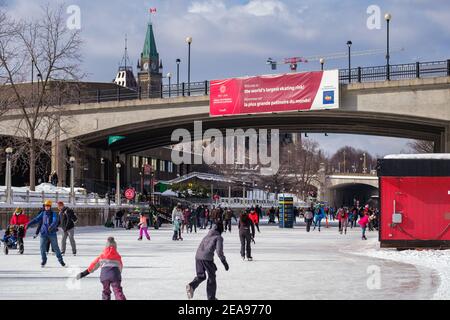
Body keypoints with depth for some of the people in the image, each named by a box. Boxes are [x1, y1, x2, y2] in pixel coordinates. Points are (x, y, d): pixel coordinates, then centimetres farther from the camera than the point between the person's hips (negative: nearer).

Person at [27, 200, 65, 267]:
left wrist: (51, 226, -40)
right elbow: (36, 219, 6)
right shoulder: (43, 214, 9)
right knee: (42, 247, -4)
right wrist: (29, 224, -6)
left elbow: (55, 221, -21)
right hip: (44, 233, 3)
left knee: (55, 247, 0)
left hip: (52, 233, -3)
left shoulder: (53, 214, -4)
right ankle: (44, 260, 14)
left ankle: (61, 260, 14)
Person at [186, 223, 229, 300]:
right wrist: (225, 263, 0)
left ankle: (191, 285, -12)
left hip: (198, 256, 6)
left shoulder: (208, 235, 23)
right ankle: (211, 298, 16)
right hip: (207, 257, -5)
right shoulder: (219, 237, 4)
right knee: (211, 277, 11)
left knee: (201, 276, 17)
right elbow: (219, 251, -7)